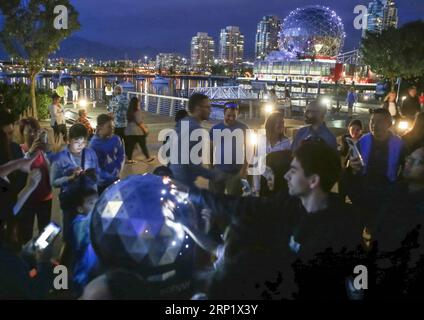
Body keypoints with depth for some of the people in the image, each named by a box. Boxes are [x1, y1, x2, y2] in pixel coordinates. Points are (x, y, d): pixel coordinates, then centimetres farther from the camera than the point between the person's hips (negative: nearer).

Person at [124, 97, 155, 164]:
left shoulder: (129, 111, 9)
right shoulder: (137, 111, -15)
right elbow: (139, 122, -19)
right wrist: (145, 128, -11)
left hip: (129, 131, 7)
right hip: (138, 131, -7)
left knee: (130, 146, 7)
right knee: (143, 145, 5)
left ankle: (129, 159, 5)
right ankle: (148, 158, 15)